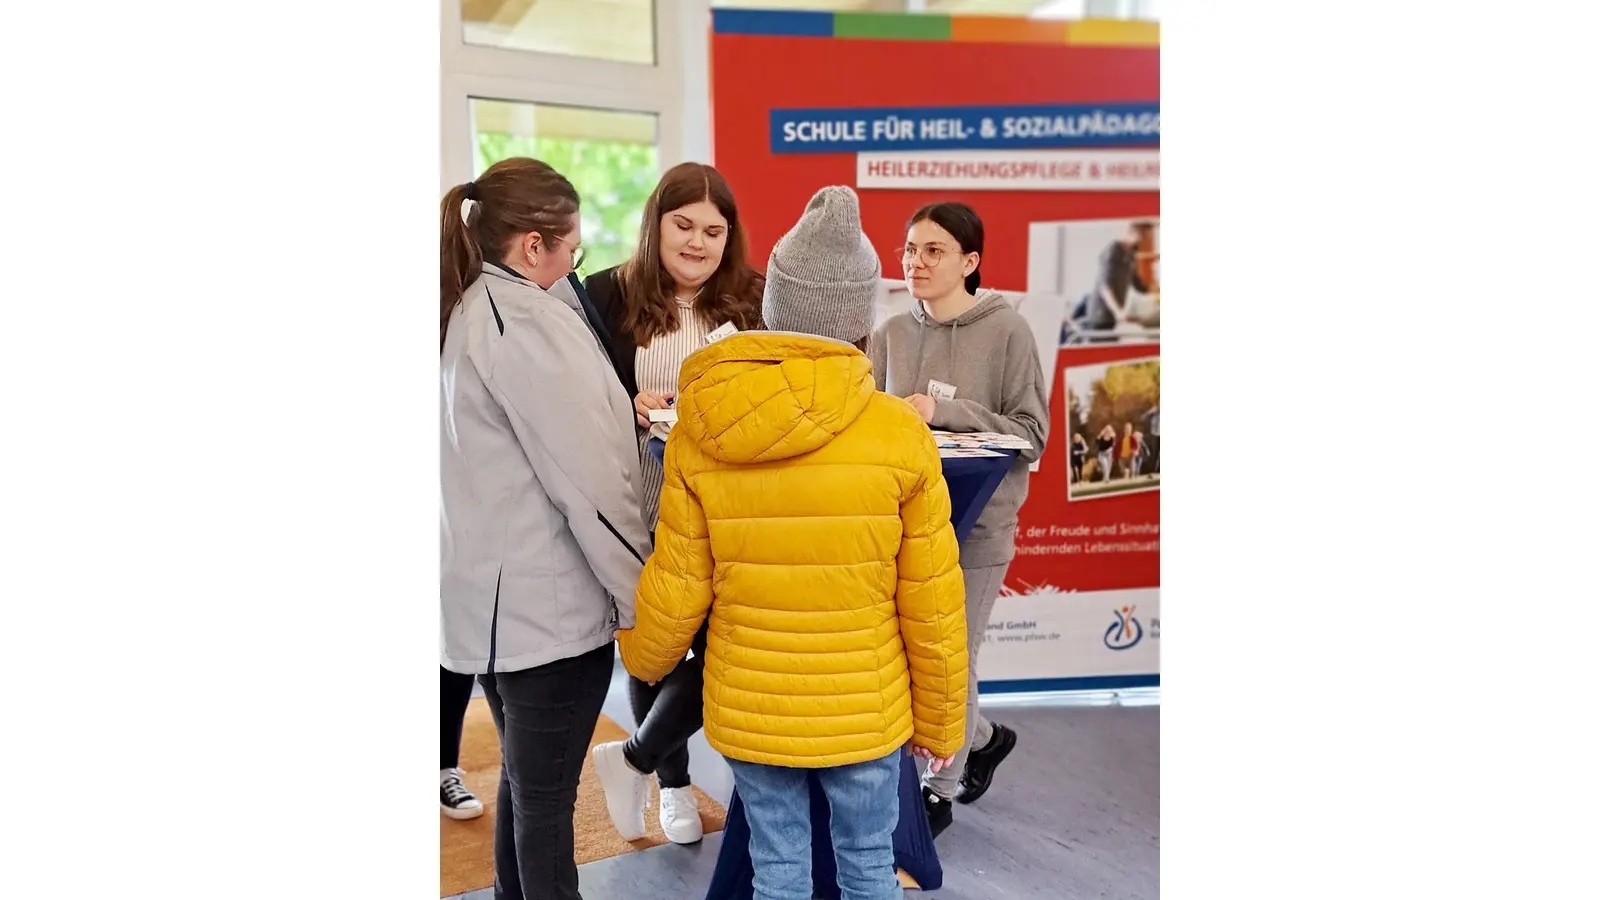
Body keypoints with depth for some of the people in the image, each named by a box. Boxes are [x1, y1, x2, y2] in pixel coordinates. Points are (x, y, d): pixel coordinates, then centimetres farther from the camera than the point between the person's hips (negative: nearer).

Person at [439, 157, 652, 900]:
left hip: (494, 590, 9)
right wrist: (645, 598, -15)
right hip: (548, 600, -9)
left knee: (522, 780, 21)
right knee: (546, 795, 4)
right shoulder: (529, 323, -20)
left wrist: (617, 416, 12)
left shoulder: (468, 314, 9)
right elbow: (590, 485, -21)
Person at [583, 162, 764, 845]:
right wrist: (629, 407, -20)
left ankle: (634, 759, 19)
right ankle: (673, 782, 34)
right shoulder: (608, 295, -2)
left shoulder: (754, 301, 3)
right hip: (642, 511, -1)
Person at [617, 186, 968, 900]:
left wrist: (642, 658, 17)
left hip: (748, 713, 1)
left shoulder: (697, 437, -14)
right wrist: (939, 722, 5)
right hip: (866, 714, -1)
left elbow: (674, 593, -6)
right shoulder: (902, 435, -17)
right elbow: (932, 606, -10)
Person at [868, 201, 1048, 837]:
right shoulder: (891, 334, 3)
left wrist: (945, 411, -21)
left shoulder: (1007, 331, -10)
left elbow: (1032, 434, -11)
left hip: (976, 523, -5)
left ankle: (941, 790, 29)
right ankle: (982, 738, 42)